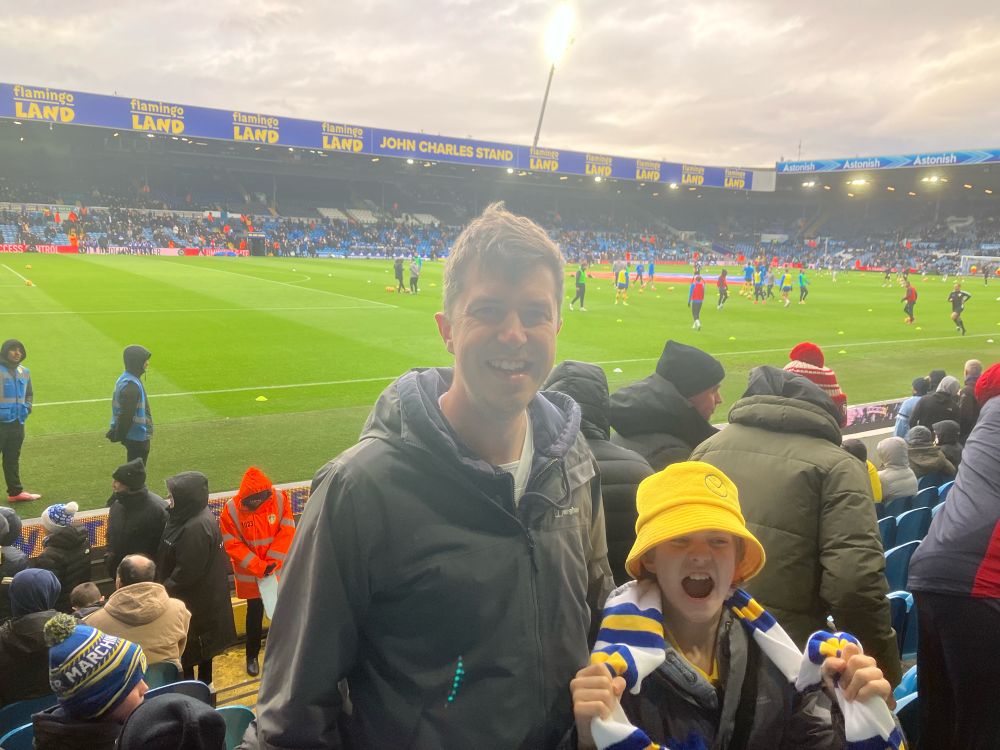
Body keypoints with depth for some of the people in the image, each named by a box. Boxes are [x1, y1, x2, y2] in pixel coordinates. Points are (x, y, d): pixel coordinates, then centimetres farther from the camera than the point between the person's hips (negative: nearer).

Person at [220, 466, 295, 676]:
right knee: (255, 614, 12)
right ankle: (252, 656, 32)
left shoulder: (280, 499, -15)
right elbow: (232, 544, -16)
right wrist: (258, 567, -21)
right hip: (250, 576, -1)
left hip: (278, 571, 1)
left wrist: (273, 562, -19)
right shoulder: (232, 509, -17)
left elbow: (287, 532, -13)